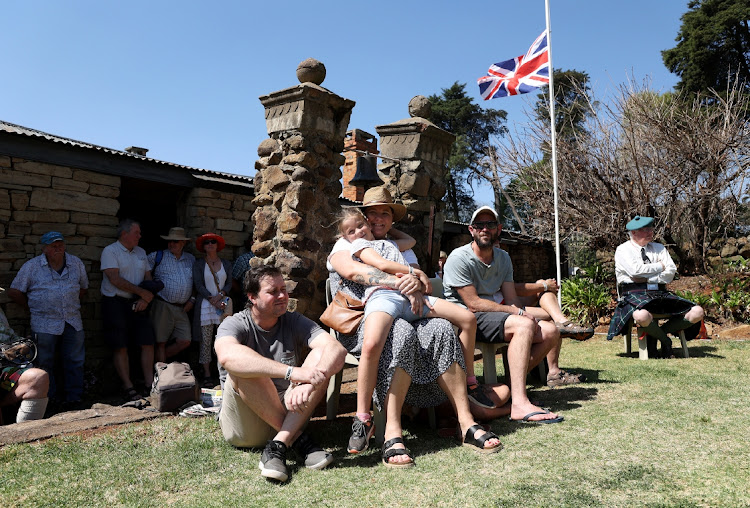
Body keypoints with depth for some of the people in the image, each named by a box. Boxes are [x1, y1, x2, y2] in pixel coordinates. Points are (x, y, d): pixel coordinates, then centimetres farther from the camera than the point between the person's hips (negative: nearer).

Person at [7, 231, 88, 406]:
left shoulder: (76, 263, 8)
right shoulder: (32, 266, 0)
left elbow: (83, 287, 22)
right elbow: (14, 291, 4)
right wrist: (32, 308, 5)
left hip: (73, 321, 3)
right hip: (44, 324, -2)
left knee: (75, 361, 4)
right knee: (45, 363, 3)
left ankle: (74, 397, 14)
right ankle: (48, 400, 13)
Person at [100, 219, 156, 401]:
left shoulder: (141, 252, 15)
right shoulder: (110, 251, -4)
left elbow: (148, 278, 14)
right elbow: (115, 279, -14)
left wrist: (146, 298, -5)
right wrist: (142, 292, -14)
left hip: (137, 304, 5)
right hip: (115, 303, -5)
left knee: (147, 343, 0)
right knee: (120, 346, -3)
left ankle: (149, 383, 8)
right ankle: (128, 387, 3)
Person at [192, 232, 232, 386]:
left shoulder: (226, 264, 13)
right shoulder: (198, 264, 6)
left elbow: (229, 284, 9)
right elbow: (198, 285, -2)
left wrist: (220, 295, -10)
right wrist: (213, 301, -12)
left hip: (223, 304, 2)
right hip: (205, 305, -2)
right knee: (206, 341, -2)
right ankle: (207, 375, 2)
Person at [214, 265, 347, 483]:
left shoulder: (294, 322, 1)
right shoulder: (235, 324, -8)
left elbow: (338, 349, -17)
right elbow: (228, 356, -35)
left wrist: (310, 382, -38)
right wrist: (292, 372, -45)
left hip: (289, 412, 3)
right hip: (246, 426, -3)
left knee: (321, 355, -17)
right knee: (242, 369, -29)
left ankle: (278, 446, -27)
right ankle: (298, 439, -22)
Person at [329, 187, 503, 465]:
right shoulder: (346, 244, 12)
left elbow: (427, 287, 14)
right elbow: (351, 270, -14)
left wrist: (418, 283, -12)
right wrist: (397, 282, -24)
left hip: (402, 318, 5)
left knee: (440, 329, -27)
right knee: (400, 332, -38)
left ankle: (467, 424, -29)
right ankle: (392, 434, -43)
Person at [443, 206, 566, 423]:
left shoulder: (503, 258, 14)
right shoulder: (459, 258, -10)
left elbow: (512, 302, 8)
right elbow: (473, 304, -16)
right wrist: (518, 312, -15)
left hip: (492, 316, 8)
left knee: (550, 331, -4)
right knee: (524, 325, -29)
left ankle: (513, 384, -6)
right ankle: (519, 404, -36)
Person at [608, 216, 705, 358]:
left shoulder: (659, 248, 22)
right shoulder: (623, 250, 6)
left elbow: (671, 271, 7)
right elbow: (635, 270, -12)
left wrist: (647, 278, -6)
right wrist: (660, 266, 1)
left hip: (660, 293, 5)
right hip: (635, 295, -5)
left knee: (697, 313, -16)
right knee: (642, 316, -40)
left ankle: (656, 333, 3)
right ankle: (665, 341, -3)